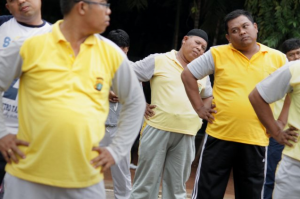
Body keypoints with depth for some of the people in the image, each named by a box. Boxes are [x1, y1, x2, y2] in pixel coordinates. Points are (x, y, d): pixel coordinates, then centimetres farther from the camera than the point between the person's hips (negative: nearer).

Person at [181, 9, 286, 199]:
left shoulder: (278, 58, 2)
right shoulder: (217, 54, -1)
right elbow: (188, 74, 7)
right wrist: (199, 107, 0)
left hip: (256, 141, 1)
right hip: (220, 136, -1)